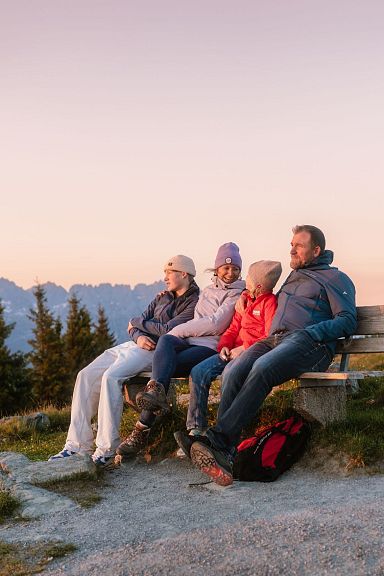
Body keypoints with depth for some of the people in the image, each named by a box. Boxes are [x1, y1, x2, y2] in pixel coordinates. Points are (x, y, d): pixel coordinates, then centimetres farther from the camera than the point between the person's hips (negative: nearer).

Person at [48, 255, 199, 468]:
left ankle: (107, 450, -27)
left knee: (111, 377, -32)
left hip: (155, 352, -8)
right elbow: (135, 324, 16)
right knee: (87, 375, -10)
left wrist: (137, 322, 1)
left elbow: (168, 329, -15)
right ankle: (78, 445, -12)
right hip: (134, 345, 8)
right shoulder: (163, 297, 24)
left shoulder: (194, 303, -2)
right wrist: (138, 336, -8)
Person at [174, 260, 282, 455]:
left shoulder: (270, 302, -7)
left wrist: (244, 348, -18)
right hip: (235, 351, 8)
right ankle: (196, 429, -14)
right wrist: (224, 346, 2)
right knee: (198, 372, -11)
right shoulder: (244, 300, 19)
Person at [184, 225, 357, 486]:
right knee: (233, 372, -26)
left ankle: (218, 438, -42)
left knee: (262, 368, -37)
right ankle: (225, 455, -36)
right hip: (274, 339, 6)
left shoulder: (335, 278, 14)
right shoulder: (292, 278, 36)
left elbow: (348, 321, 1)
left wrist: (311, 332, -12)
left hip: (308, 344, -6)